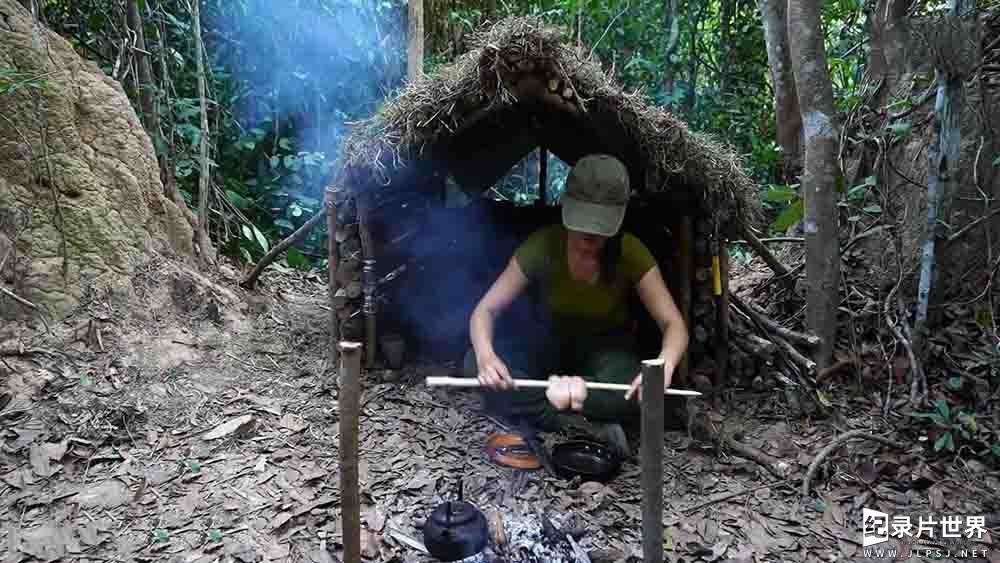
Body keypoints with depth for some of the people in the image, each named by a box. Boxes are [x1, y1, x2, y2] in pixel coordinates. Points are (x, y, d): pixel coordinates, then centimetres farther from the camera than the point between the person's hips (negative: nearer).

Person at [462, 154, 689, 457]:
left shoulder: (631, 253, -24)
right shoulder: (543, 245, -23)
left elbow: (674, 325, -24)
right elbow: (486, 309, -21)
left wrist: (664, 366, -47)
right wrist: (486, 354, -43)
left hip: (607, 348, -1)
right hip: (552, 342, 2)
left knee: (639, 393, -36)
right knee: (474, 365, -27)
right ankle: (583, 427, -27)